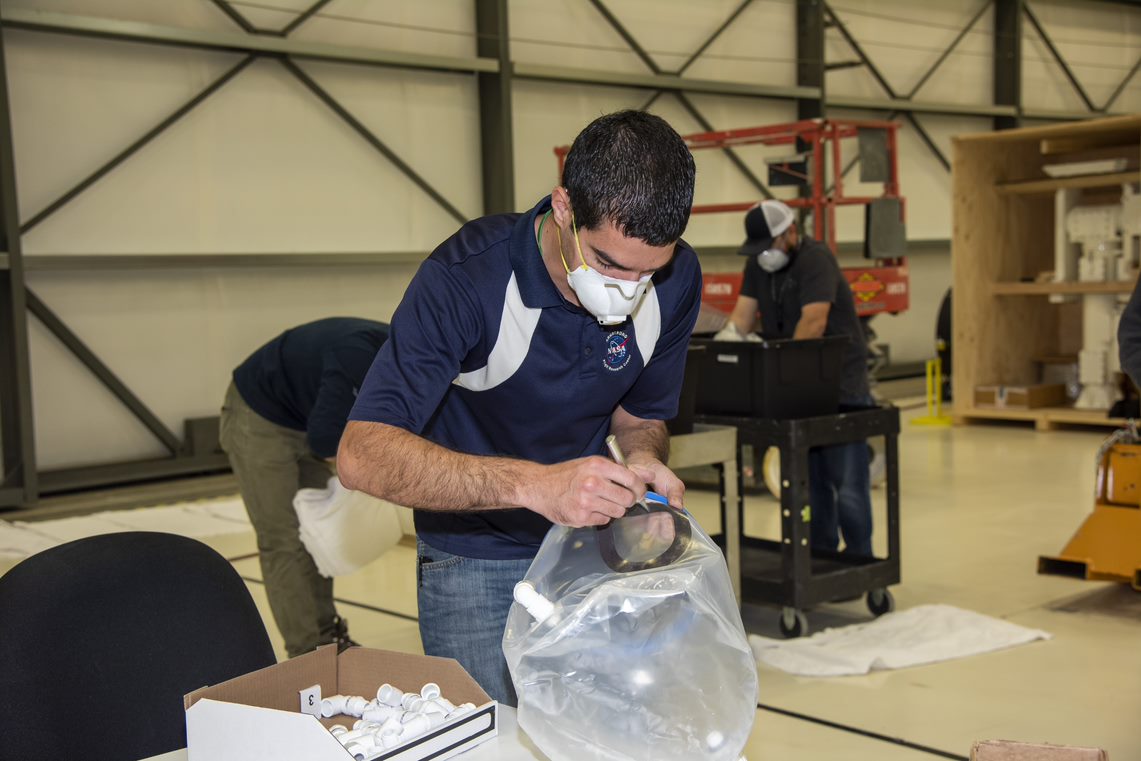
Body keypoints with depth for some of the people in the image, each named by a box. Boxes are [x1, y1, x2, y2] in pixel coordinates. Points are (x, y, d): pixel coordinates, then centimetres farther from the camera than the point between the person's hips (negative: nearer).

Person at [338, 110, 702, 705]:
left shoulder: (675, 278, -12)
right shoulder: (467, 277, -28)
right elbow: (363, 454, -35)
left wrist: (644, 458, -19)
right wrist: (535, 484, -46)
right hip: (477, 559, -3)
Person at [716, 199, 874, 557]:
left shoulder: (815, 259, -14)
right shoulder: (757, 265, 10)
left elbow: (814, 321, -25)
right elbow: (744, 310, 2)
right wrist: (731, 331, -19)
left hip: (838, 383, -7)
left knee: (847, 482, -5)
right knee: (812, 480, 10)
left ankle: (859, 561, 6)